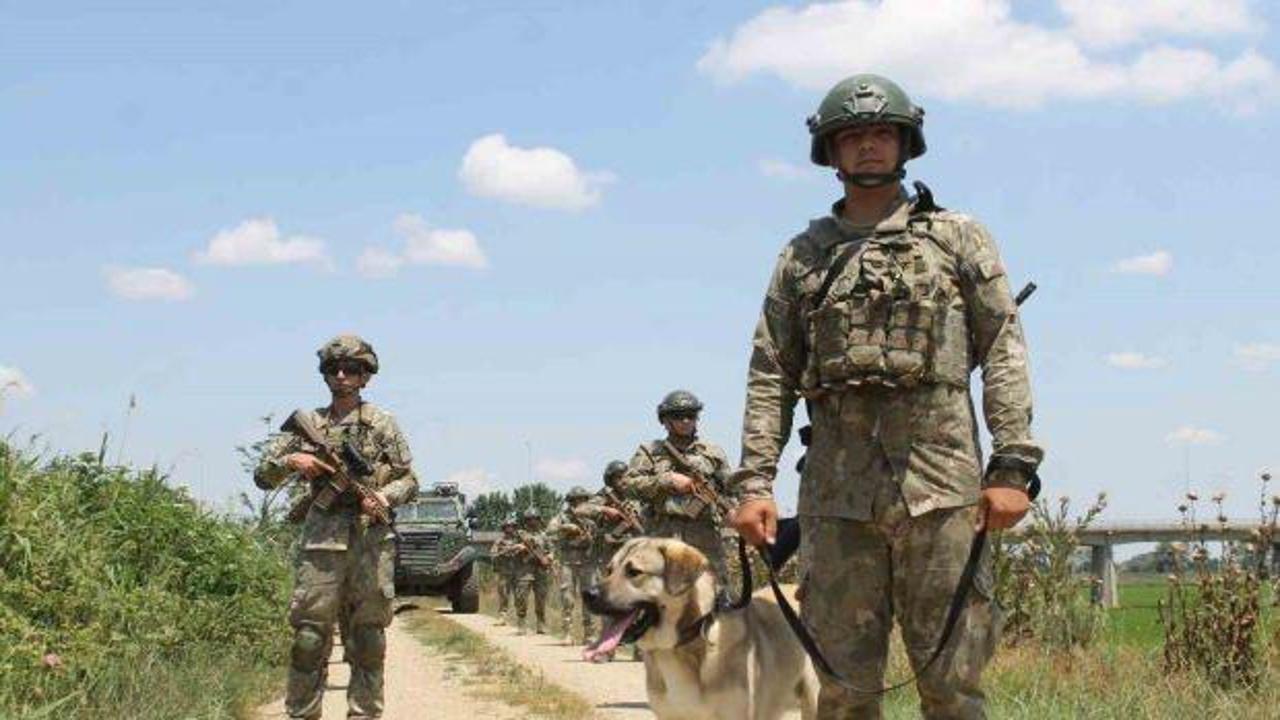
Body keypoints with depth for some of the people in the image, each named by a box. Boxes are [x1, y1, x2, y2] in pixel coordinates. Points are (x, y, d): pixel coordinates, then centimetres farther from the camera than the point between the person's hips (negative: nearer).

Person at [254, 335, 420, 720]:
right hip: (321, 538, 0)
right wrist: (291, 461, -8)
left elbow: (409, 479, 11)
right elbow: (262, 476, 11)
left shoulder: (383, 424, 9)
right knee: (309, 636, -4)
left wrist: (385, 497, -9)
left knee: (368, 638, 3)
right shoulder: (307, 424, 11)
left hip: (371, 540, 0)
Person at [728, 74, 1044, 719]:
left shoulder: (957, 238, 11)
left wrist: (1013, 466, -7)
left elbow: (1003, 351, 4)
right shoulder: (803, 256, 16)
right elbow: (770, 375, 12)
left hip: (939, 484, -2)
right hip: (836, 491, 2)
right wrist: (754, 481, 1)